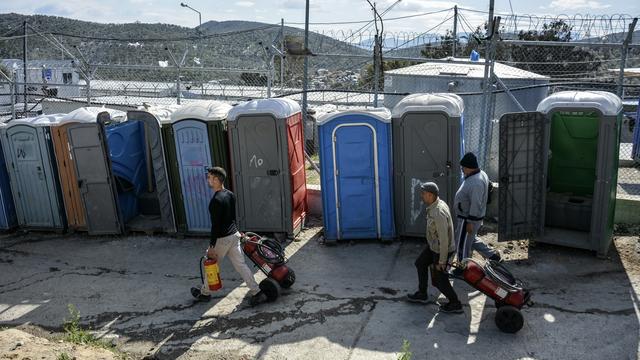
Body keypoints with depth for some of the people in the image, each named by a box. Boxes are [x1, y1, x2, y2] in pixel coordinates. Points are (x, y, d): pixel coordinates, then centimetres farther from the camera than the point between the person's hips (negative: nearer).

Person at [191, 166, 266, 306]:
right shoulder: (230, 195, 4)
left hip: (222, 239, -7)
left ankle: (205, 293, 33)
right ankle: (257, 293, 7)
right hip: (234, 235, 8)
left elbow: (215, 225, -22)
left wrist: (211, 246, -17)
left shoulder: (216, 200, -22)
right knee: (240, 264, 10)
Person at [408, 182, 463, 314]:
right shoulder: (437, 204, -3)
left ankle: (455, 304, 25)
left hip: (441, 250, -10)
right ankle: (422, 294, 38)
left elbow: (444, 239, -29)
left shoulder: (438, 213, -34)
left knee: (439, 280, 7)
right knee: (420, 263, 23)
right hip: (434, 246, 10)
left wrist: (442, 262, -21)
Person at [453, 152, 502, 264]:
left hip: (468, 219, -11)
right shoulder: (481, 174, 4)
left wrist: (470, 222, -24)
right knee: (472, 240, 28)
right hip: (471, 217, 11)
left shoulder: (476, 182, -29)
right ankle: (493, 255, 34)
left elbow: (476, 204, -29)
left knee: (462, 246, 5)